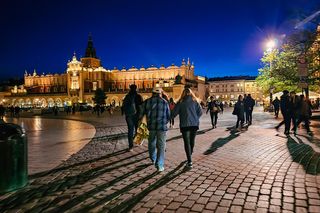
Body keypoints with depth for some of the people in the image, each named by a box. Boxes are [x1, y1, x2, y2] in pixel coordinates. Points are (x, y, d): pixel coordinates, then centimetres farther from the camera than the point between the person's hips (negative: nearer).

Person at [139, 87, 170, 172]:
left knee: (152, 143, 23)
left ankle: (153, 159, 42)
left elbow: (141, 114, -1)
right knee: (161, 146, 3)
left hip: (151, 126, 2)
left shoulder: (146, 102, 0)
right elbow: (168, 116, 7)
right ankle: (160, 165, 1)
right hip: (162, 127, -2)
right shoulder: (164, 102, -1)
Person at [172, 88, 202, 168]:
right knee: (192, 140, 18)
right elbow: (200, 112, -2)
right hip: (194, 124, 3)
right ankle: (190, 156, 37)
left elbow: (174, 113, -4)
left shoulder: (180, 102, -2)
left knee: (187, 142, 0)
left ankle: (190, 161, -9)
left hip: (184, 125, -3)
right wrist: (195, 119, 9)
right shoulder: (195, 101, 4)